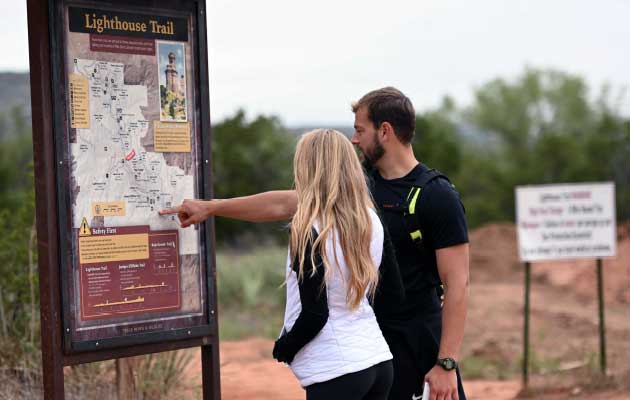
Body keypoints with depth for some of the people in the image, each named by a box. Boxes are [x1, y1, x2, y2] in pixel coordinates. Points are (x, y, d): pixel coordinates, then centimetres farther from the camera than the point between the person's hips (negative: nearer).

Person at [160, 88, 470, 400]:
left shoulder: (438, 196, -12)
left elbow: (457, 283, -14)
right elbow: (284, 204, 17)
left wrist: (447, 363, -19)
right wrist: (211, 207, 21)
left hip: (422, 340, -6)